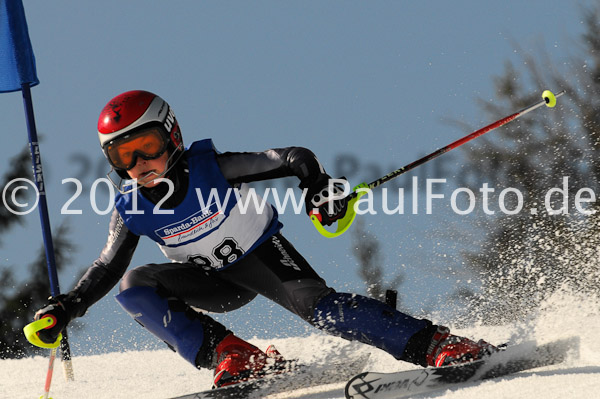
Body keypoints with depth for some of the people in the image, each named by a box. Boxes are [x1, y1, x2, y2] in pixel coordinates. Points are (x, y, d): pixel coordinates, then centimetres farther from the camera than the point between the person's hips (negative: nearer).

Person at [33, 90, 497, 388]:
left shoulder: (212, 168, -23)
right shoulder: (131, 208, -13)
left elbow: (295, 159, -19)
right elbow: (108, 268, -1)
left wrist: (319, 186, -38)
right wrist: (66, 308, -14)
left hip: (260, 256, -4)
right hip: (212, 283, 4)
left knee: (316, 304, -29)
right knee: (135, 286, -20)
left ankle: (439, 345, -30)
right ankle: (236, 359, -24)